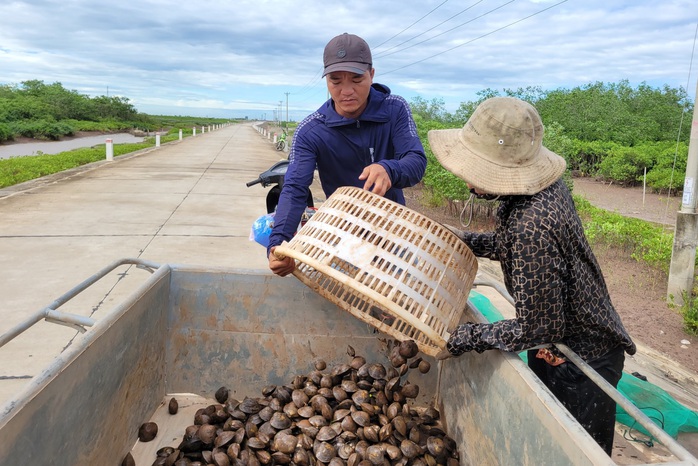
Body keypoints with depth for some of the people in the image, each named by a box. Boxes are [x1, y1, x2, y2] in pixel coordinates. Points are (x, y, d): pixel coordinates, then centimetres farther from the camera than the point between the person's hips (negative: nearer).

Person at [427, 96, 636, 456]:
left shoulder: (532, 225, -37)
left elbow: (538, 330, -29)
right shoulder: (542, 182, -10)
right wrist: (467, 241, -1)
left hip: (579, 365, -9)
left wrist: (461, 339, -21)